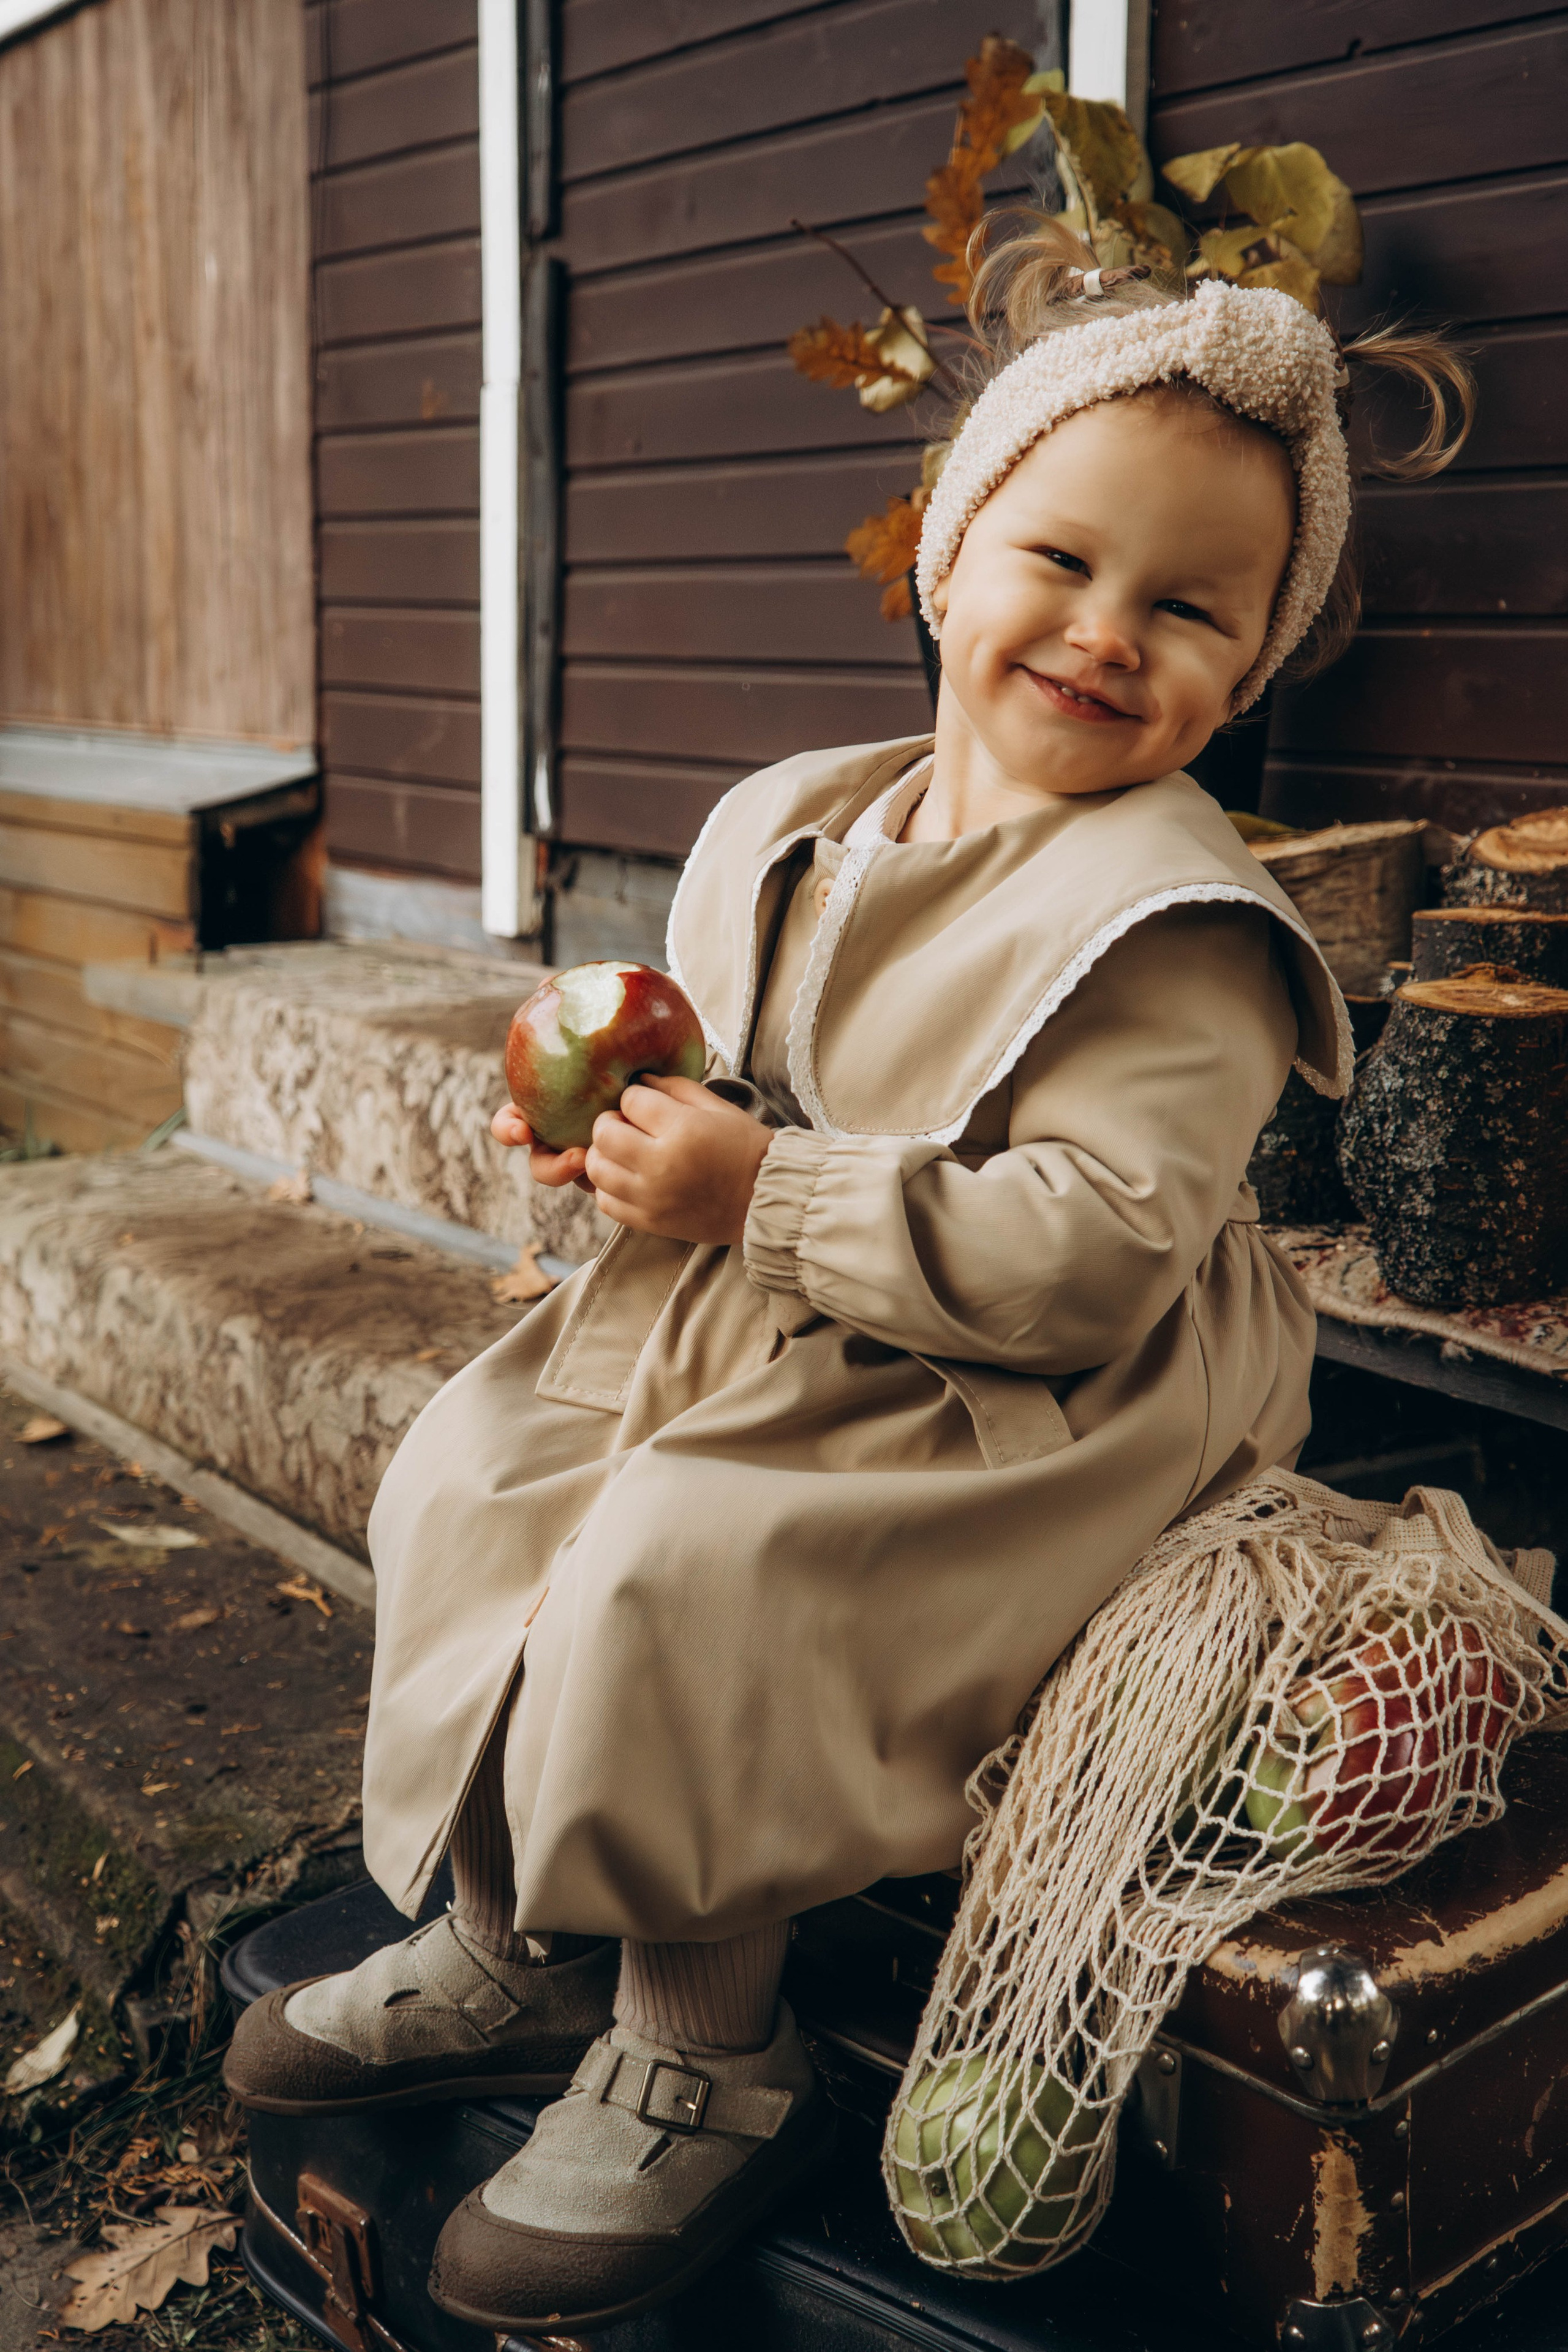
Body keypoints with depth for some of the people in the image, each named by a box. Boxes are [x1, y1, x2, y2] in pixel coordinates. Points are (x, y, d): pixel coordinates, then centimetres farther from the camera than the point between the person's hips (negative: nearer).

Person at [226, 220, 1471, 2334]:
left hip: (1018, 1419, -9)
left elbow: (1085, 1249, -28)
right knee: (466, 1467, 3)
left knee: (677, 1573, -27)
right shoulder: (791, 827, 7)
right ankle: (512, 1942, 19)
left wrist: (763, 1198, -27)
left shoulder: (1171, 920, -19)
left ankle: (704, 2058, -3)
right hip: (759, 1339, 9)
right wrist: (633, 1098, -3)